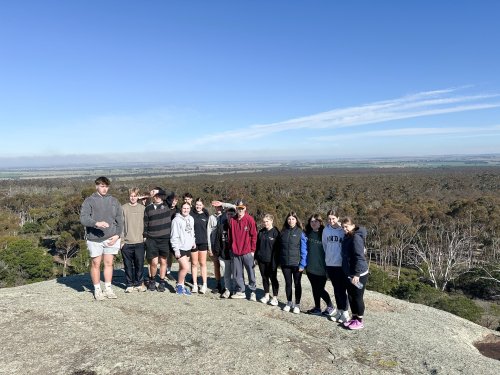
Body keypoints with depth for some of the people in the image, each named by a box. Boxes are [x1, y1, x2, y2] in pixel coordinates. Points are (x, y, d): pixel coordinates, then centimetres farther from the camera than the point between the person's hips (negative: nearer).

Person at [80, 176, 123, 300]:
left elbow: (120, 220, 8)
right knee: (96, 264, 6)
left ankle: (108, 289, 20)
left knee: (109, 263, 8)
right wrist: (96, 223, -28)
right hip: (94, 239, -2)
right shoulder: (89, 201, -1)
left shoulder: (114, 201, 9)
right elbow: (83, 218, -12)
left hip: (111, 238, 3)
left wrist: (117, 235, -4)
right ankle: (97, 290, 20)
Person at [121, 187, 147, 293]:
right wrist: (121, 240, -5)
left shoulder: (142, 208, 7)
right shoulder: (123, 208, 1)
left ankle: (139, 283, 18)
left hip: (139, 242, 1)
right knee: (128, 265, 6)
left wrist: (145, 236, 3)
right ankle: (129, 284, 17)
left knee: (139, 264, 4)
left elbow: (145, 224, 10)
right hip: (126, 243, -1)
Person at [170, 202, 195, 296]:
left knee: (182, 268, 15)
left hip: (188, 247, 7)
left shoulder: (191, 219, 7)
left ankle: (181, 286, 25)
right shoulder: (177, 220, -14)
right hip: (180, 248, -7)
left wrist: (193, 241, 7)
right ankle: (179, 285, 7)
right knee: (186, 267, -13)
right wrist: (176, 249, -17)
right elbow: (174, 236, -15)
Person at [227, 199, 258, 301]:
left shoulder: (250, 220, -7)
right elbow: (230, 236, 10)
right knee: (237, 273, 11)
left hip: (247, 252, -4)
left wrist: (252, 250, -6)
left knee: (250, 272, 4)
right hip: (235, 252, 4)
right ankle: (240, 291, 25)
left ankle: (253, 292, 18)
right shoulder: (232, 220, 4)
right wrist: (231, 248, 9)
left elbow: (254, 235, -5)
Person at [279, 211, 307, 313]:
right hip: (285, 263, 3)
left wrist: (302, 264, -13)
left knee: (297, 283, 8)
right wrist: (280, 261, 5)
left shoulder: (300, 232, -7)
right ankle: (289, 303, 27)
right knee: (288, 283, 13)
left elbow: (304, 249, -9)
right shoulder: (283, 232, 3)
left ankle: (297, 305, 20)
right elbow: (280, 247, 9)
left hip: (296, 263, -3)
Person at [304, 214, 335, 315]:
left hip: (321, 268, -5)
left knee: (320, 289, 1)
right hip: (310, 267, 5)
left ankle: (330, 306, 22)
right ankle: (317, 308, 26)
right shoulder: (308, 234, 5)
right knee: (315, 288, 13)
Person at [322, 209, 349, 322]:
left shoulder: (343, 230, -12)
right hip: (330, 264, 4)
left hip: (342, 265, -4)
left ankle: (345, 313, 14)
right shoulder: (326, 230, 2)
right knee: (336, 289, 15)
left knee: (342, 290, 2)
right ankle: (339, 311, 27)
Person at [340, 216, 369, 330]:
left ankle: (359, 321, 15)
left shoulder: (356, 237, -18)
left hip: (359, 274, -9)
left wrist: (356, 274, -24)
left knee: (358, 297, 2)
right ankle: (354, 318, 27)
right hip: (349, 274, 9)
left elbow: (359, 257, -23)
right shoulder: (347, 237, 10)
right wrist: (350, 273, 16)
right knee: (351, 297, 15)